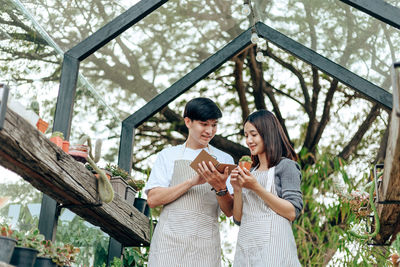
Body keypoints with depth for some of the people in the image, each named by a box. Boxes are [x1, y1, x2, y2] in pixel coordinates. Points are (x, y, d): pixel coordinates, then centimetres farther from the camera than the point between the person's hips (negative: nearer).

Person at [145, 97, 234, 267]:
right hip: (170, 238, 0)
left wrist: (221, 188, -13)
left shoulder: (224, 160, 14)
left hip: (205, 244, 1)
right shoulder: (168, 156, 12)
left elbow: (229, 211, 8)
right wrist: (192, 182, -10)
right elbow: (153, 199, -1)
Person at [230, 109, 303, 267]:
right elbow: (238, 219, 15)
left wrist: (256, 188, -14)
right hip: (245, 246, 6)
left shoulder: (286, 166, 0)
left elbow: (292, 213, -11)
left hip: (272, 244, -6)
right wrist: (237, 189, -1)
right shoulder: (250, 171, 18)